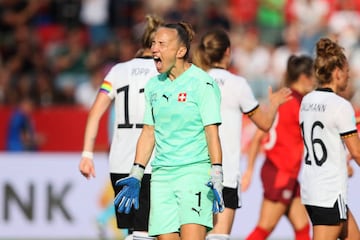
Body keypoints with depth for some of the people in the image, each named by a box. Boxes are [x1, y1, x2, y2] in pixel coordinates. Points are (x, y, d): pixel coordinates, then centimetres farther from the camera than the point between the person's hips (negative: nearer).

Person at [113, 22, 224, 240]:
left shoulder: (202, 83, -6)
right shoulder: (154, 86, 14)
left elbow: (212, 131, -10)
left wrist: (216, 175, -19)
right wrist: (136, 176, 16)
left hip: (195, 172, -6)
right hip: (161, 175, 6)